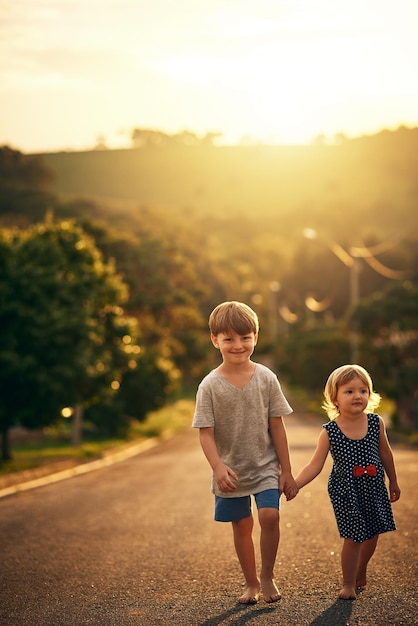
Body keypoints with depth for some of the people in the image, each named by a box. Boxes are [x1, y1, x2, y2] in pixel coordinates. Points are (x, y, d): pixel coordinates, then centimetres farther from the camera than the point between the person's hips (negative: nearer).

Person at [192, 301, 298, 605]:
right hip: (231, 471, 0)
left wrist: (287, 471, -1)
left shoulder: (266, 378, -5)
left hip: (265, 466, 0)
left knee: (270, 516, -17)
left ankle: (267, 576, 4)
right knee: (242, 526, 9)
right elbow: (206, 432, -10)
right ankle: (251, 583, 26)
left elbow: (276, 427, -2)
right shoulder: (210, 385, -8)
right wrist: (218, 467, -25)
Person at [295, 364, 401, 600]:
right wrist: (293, 485, -23)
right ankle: (348, 584, 16)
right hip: (345, 492, -3)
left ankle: (361, 571, 42)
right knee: (353, 538, -4)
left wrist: (393, 482, 17)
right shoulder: (330, 432, -14)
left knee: (373, 534, 14)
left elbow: (385, 453, 8)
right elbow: (315, 465, -12)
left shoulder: (376, 423, -6)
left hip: (374, 489, 4)